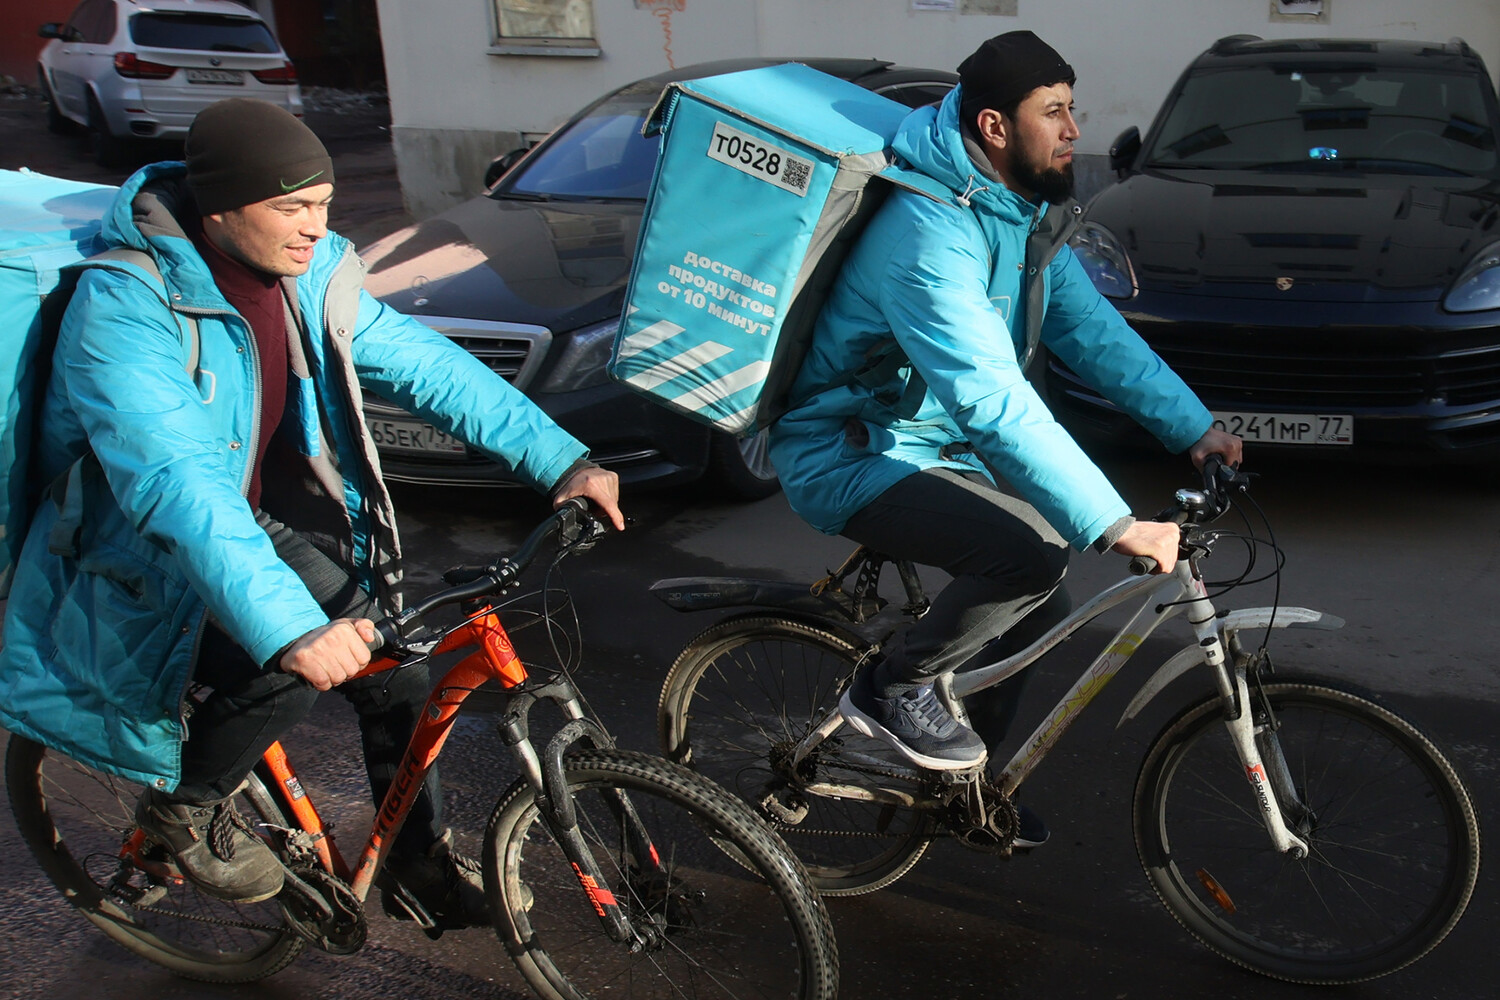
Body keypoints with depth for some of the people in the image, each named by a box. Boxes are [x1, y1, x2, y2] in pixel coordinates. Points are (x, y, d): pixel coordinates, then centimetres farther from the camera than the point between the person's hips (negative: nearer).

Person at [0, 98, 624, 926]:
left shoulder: (309, 273, -9)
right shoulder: (124, 309, -29)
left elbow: (424, 365, -7)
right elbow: (174, 486, -42)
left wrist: (560, 460, -17)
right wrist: (292, 629, -54)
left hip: (260, 515, 6)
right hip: (153, 556, -6)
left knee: (398, 676, -5)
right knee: (295, 659, -30)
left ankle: (423, 871, 19)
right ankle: (184, 805, 1)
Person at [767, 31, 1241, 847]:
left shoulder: (1027, 214, 3)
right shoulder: (932, 234, -29)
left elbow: (1091, 329, 7)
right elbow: (995, 404, -36)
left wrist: (1192, 427, 0)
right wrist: (1114, 524, -38)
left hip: (934, 444, 9)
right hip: (848, 458, -9)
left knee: (1038, 611, 12)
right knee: (1034, 554, -28)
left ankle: (961, 781, 32)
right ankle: (893, 686, -4)